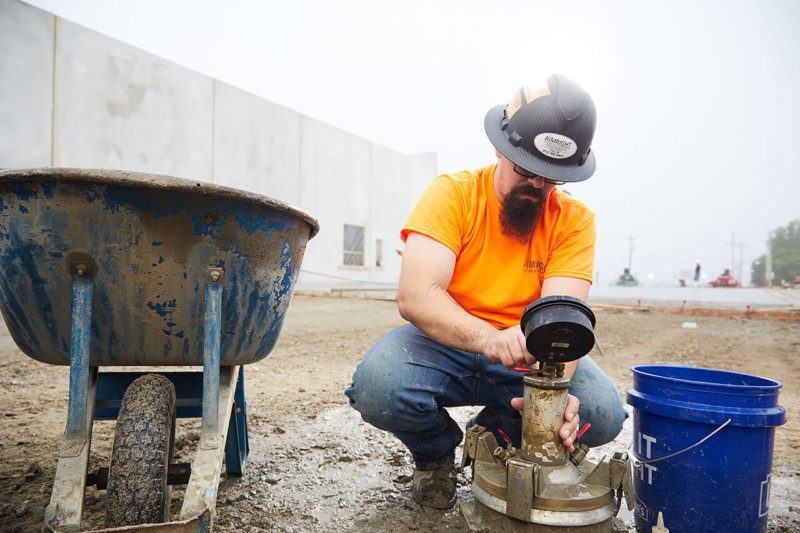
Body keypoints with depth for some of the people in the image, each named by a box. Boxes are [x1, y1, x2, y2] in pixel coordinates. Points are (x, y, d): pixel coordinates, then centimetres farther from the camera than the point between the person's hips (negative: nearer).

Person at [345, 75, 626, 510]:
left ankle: (493, 436, 9)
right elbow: (414, 296, -26)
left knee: (603, 413, -23)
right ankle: (436, 450, 6)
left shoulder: (574, 220, -6)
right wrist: (488, 338, -44)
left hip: (529, 356, 3)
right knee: (377, 388, -32)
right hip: (444, 342, -2)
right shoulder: (452, 194, -13)